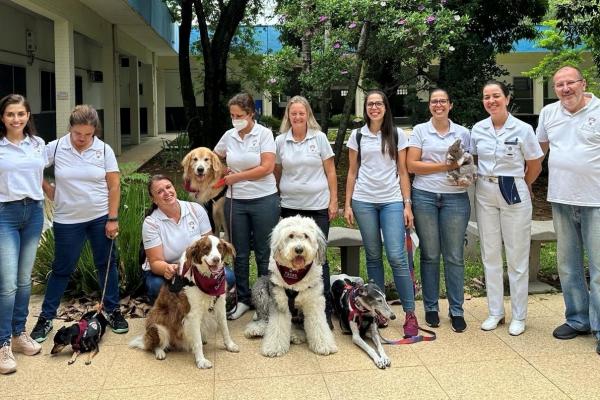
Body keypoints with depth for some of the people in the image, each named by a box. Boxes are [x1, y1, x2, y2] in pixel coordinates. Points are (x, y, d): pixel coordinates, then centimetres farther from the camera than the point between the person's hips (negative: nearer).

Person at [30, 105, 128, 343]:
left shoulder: (104, 150, -6)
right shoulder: (55, 148, -7)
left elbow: (114, 186, -4)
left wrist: (112, 219, -7)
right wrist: (49, 191, -2)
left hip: (100, 217, 1)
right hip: (67, 220, -1)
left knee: (107, 264, 9)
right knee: (62, 269, 7)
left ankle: (112, 310, 24)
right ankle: (46, 318, 20)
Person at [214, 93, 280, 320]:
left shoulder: (264, 134, -6)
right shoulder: (229, 136, 6)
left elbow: (267, 167, -15)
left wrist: (236, 177, -10)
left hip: (264, 200, -4)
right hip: (235, 201, 4)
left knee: (264, 253, 5)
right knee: (240, 254, 10)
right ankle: (243, 299, 23)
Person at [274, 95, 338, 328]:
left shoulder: (319, 138, 2)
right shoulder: (280, 141, 6)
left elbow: (330, 172, 3)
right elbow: (276, 173, 11)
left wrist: (333, 202, -1)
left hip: (318, 206, -2)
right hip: (290, 206, 2)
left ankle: (325, 310, 8)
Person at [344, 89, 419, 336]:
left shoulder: (397, 135, 5)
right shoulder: (357, 135, 8)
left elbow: (403, 172, 5)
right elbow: (352, 172, 9)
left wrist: (407, 205, -2)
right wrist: (347, 204, 3)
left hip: (392, 201, -1)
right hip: (364, 201, 2)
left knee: (397, 256, -10)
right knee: (373, 256, 6)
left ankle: (410, 313, -1)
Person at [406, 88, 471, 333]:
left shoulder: (463, 132, 11)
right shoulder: (420, 131, 5)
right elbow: (411, 165, -3)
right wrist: (444, 166, -10)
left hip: (455, 197, 1)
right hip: (425, 196, -1)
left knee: (454, 256, 2)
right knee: (430, 255, 5)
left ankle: (457, 310, 12)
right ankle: (431, 308, 17)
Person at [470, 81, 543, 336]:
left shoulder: (522, 129, -7)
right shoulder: (478, 129, 3)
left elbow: (534, 166, 1)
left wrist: (519, 186, 9)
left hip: (514, 195, -4)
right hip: (485, 194, 4)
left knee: (517, 257, 2)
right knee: (490, 256, 9)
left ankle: (519, 316, 14)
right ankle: (495, 312, 21)